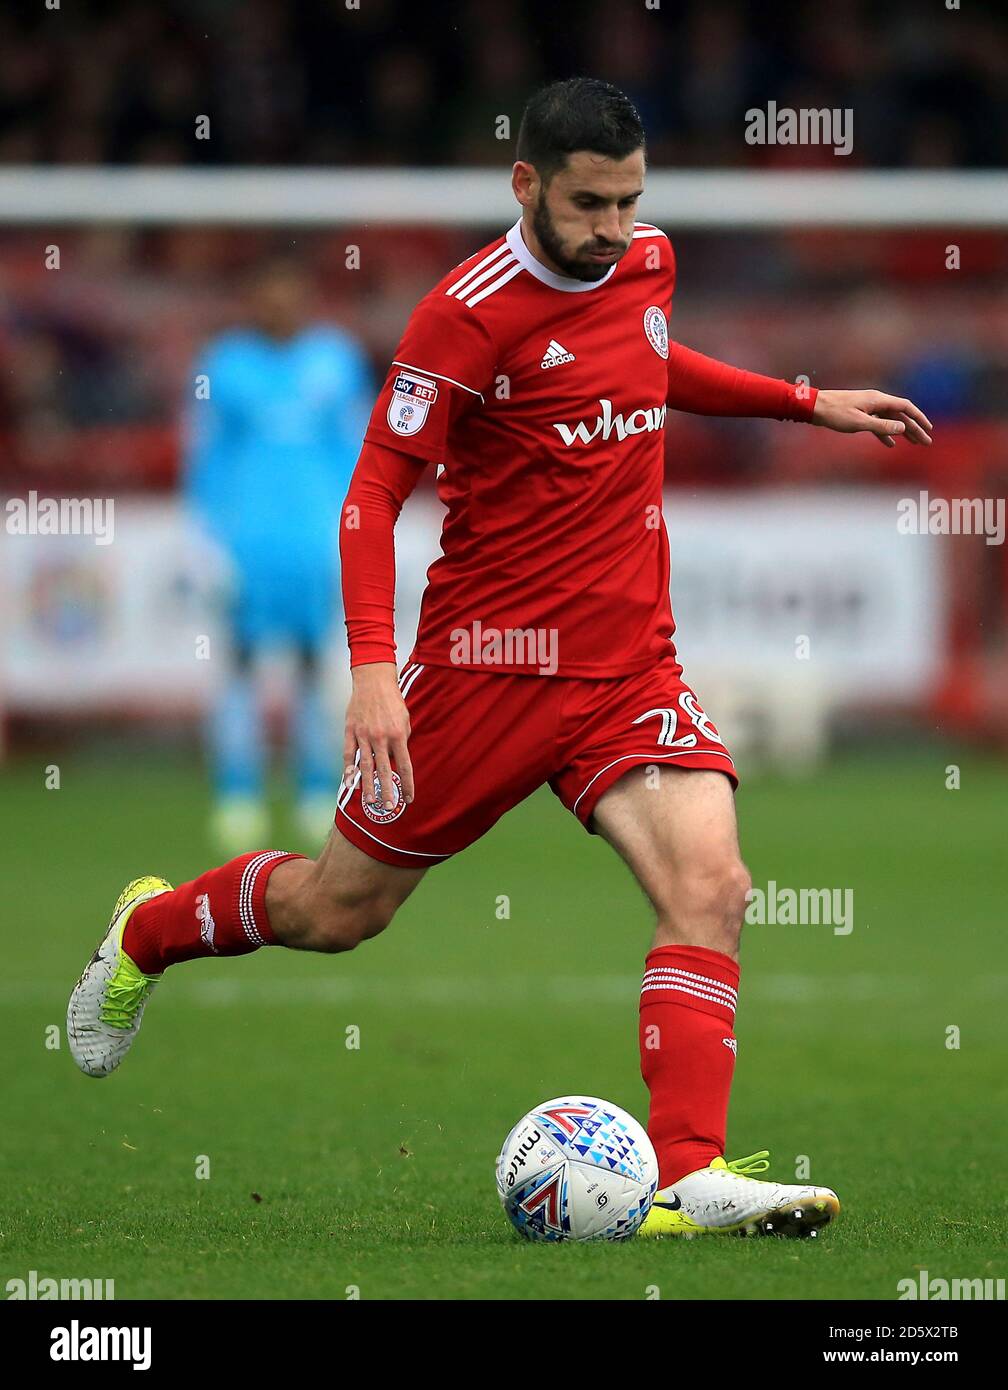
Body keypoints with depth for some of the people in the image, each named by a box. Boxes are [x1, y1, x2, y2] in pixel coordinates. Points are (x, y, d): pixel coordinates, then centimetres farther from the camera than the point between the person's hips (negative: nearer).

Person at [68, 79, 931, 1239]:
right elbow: (374, 489, -15)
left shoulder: (645, 262, 5)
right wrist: (372, 667, -25)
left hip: (631, 662, 5)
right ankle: (148, 932, 39)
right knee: (341, 909, 9)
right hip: (490, 658, -5)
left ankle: (689, 1177, -21)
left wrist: (807, 403, 24)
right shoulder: (472, 313, -17)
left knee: (710, 885, -18)